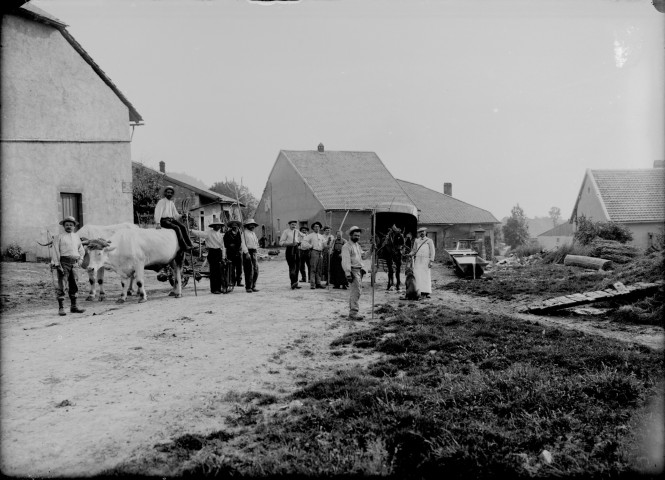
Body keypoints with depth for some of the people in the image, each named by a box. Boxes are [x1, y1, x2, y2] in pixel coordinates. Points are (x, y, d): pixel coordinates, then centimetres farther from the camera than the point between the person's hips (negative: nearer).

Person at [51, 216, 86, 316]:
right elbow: (56, 251, -5)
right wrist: (57, 264, -13)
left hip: (74, 263, 5)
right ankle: (61, 308, -3)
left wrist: (80, 259, 13)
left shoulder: (76, 236, 17)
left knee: (74, 286, 9)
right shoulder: (59, 237, 2)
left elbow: (81, 250, 27)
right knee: (62, 286, -6)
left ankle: (74, 307, 17)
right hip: (63, 262, -5)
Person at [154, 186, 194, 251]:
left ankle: (190, 245, -19)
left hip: (171, 219, 7)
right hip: (164, 220, -7)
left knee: (183, 227, -14)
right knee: (177, 228, -28)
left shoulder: (172, 203, 18)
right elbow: (157, 212, -11)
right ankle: (184, 247, -32)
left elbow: (175, 213, 22)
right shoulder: (161, 201, -3)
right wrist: (158, 223, -19)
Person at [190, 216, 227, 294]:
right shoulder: (209, 233, -2)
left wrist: (223, 257, 8)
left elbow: (223, 246, 13)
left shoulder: (221, 234, 15)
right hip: (212, 253, -5)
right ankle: (214, 289, 1)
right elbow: (200, 234, -14)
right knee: (213, 271, -3)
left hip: (219, 253, 5)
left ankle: (219, 288, 13)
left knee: (220, 271, 5)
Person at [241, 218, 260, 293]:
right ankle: (248, 287, -3)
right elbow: (243, 243, -10)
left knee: (256, 270, 4)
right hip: (247, 253, -7)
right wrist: (246, 253, -18)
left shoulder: (253, 233, 21)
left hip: (254, 253, 7)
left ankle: (253, 286, 12)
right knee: (249, 271, -8)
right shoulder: (244, 232, -2)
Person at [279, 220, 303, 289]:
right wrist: (290, 243, -17)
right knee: (292, 267, -14)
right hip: (290, 250, -6)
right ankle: (293, 283, -21)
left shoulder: (297, 232, 14)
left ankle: (295, 284, 13)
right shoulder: (285, 232, -1)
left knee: (297, 267, 6)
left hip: (296, 249, 6)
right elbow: (281, 243, -7)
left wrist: (299, 242, 17)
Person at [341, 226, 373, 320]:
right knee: (356, 291, -13)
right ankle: (353, 313, -13)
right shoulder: (347, 246, -10)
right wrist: (348, 274, -21)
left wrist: (370, 251, 9)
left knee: (354, 291, 13)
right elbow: (346, 261, -16)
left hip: (359, 270, 9)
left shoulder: (357, 245, 19)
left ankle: (352, 312, 21)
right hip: (353, 270, -9)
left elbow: (363, 256, 24)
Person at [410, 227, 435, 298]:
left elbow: (432, 251, 3)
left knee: (426, 277, -6)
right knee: (417, 276, -5)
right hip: (417, 260, 3)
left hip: (425, 260, -3)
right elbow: (414, 250, 19)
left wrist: (431, 261, -6)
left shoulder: (429, 241, 7)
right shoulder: (416, 241, 17)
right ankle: (420, 292, -4)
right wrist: (410, 254, -2)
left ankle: (426, 293, -6)